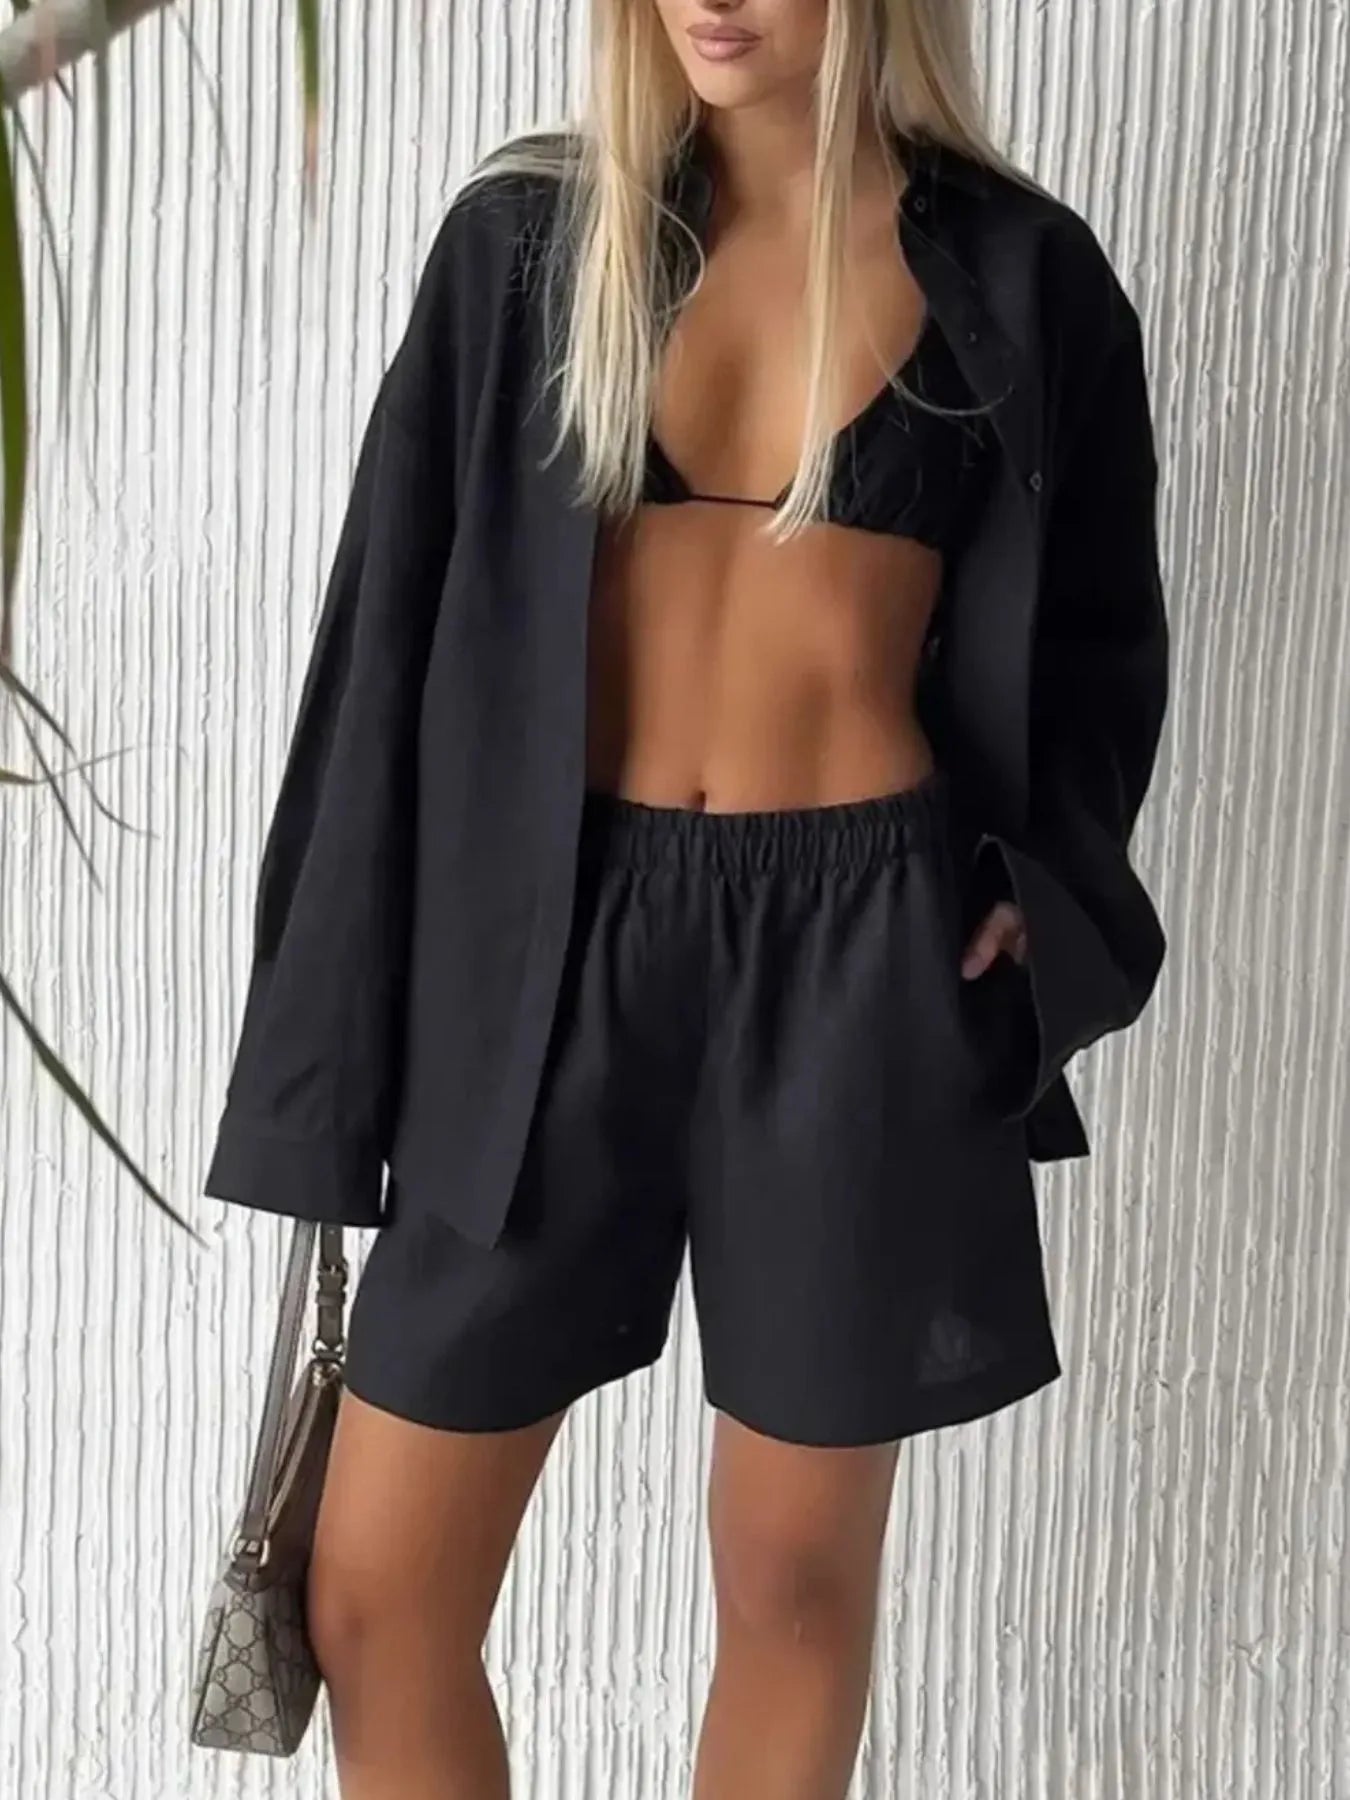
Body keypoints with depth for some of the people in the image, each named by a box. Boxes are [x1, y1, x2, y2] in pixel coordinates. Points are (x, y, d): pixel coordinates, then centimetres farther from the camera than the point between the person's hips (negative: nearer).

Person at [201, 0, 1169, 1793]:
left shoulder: (1015, 272, 3)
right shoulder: (529, 236, 4)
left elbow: (1095, 638, 13)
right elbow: (402, 620, 3)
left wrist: (1041, 898, -4)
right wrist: (355, 1025, 0)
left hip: (863, 953, -1)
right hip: (563, 931, 1)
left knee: (794, 1574, 11)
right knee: (378, 1595, 4)